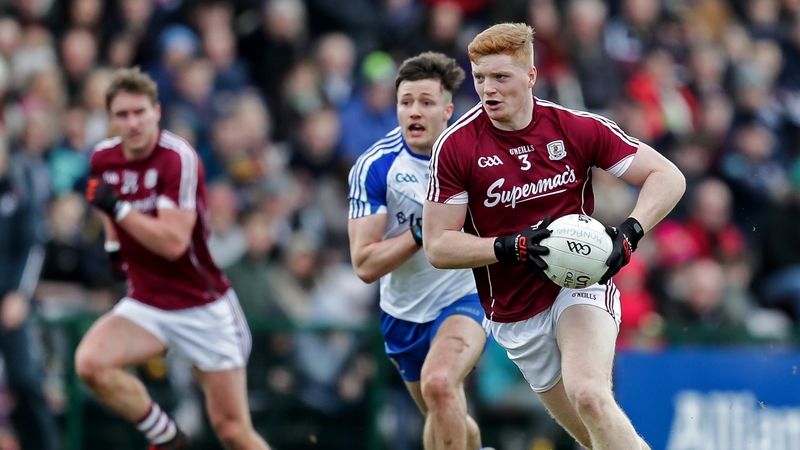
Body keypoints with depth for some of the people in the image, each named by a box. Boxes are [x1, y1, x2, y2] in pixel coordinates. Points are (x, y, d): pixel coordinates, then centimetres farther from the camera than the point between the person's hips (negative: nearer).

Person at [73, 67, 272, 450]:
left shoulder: (178, 158, -19)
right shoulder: (103, 158, 0)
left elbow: (173, 243, -26)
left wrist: (117, 209, -27)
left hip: (203, 309, -5)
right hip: (146, 305, 5)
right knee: (90, 363, -24)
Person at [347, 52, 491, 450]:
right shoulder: (374, 166, -17)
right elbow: (364, 265, -21)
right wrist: (422, 232, -32)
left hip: (466, 295, -2)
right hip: (404, 310, 2)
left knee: (438, 383, -32)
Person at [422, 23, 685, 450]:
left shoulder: (578, 127, -8)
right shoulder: (455, 146, -8)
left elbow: (668, 177, -4)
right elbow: (438, 246, -7)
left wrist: (628, 234, -21)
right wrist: (512, 247, -22)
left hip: (581, 284, -2)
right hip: (515, 316, 2)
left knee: (589, 396, -31)